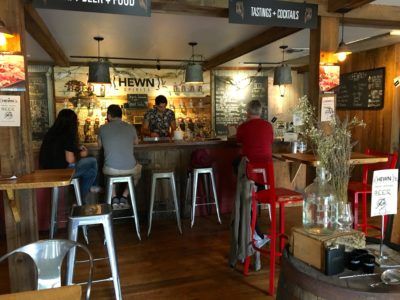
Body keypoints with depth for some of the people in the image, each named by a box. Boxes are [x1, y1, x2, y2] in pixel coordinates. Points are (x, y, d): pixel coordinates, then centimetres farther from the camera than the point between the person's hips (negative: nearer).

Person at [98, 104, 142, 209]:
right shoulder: (131, 127, 3)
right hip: (129, 169, 0)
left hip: (111, 170, 0)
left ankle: (114, 198, 21)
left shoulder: (103, 128, 0)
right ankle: (124, 197, 22)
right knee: (138, 168, 35)